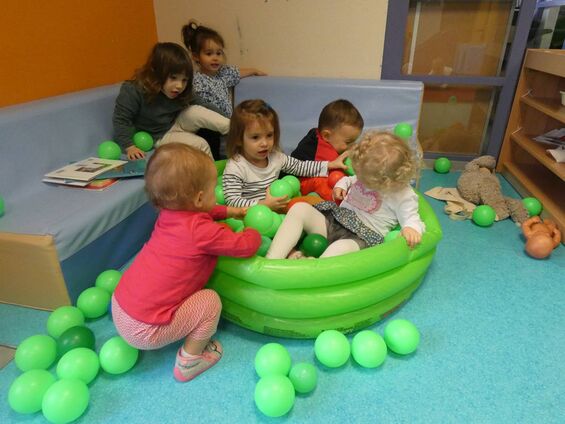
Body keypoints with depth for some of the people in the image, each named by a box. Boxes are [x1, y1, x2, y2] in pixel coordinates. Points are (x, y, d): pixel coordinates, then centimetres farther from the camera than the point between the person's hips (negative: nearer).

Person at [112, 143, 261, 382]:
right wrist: (254, 231, 6)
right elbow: (245, 246, -15)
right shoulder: (203, 232, -24)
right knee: (210, 302, -3)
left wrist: (228, 211, 20)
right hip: (145, 331, -8)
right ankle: (190, 360, 13)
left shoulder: (169, 214, 1)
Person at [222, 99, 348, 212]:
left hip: (276, 208, 6)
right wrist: (263, 204, -31)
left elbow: (300, 166, 20)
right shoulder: (235, 168, -16)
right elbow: (232, 201, -21)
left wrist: (330, 164, 16)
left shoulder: (275, 157, 6)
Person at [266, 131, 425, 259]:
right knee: (300, 208, -17)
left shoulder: (404, 196, -7)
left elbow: (411, 218, -6)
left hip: (361, 237, -6)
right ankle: (272, 261, -29)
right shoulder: (369, 175, 11)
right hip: (332, 222, 6)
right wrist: (342, 184, 10)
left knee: (343, 248, -43)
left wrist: (411, 229, -29)